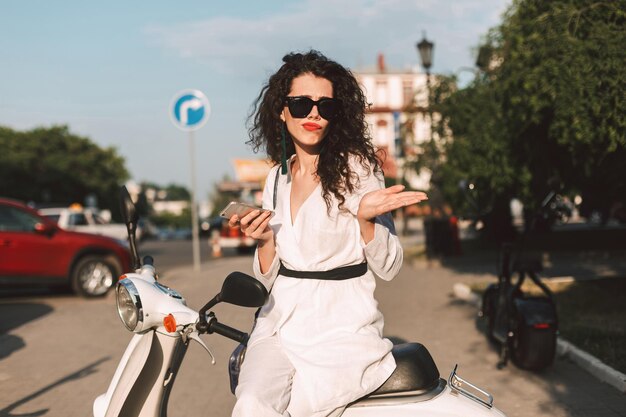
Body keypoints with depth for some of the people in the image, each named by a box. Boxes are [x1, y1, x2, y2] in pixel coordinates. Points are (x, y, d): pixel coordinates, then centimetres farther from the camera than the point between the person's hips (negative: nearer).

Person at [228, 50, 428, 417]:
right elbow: (269, 276, 14)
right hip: (281, 324, 4)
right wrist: (264, 242, -6)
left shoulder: (357, 167, -4)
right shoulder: (277, 178, 11)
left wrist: (365, 219, -22)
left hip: (342, 329, -4)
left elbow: (389, 267, -5)